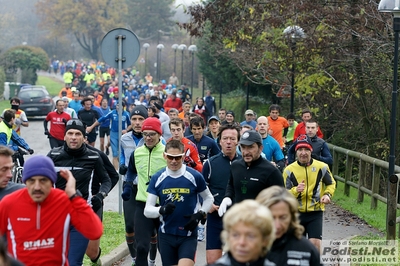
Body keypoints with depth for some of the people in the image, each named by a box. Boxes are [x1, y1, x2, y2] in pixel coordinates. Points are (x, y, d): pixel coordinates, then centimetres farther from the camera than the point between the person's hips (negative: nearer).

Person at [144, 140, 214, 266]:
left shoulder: (195, 176, -6)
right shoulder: (157, 178, -2)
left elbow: (208, 198, 10)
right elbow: (147, 210, -2)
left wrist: (200, 215, -7)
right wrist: (162, 210, -23)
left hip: (188, 235, -2)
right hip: (166, 235, 3)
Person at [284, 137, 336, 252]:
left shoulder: (321, 167, -3)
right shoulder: (289, 170, -3)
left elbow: (331, 183, 14)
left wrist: (328, 195, -6)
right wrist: (295, 190, -23)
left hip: (316, 213, -1)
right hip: (296, 213, 1)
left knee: (315, 243, -15)